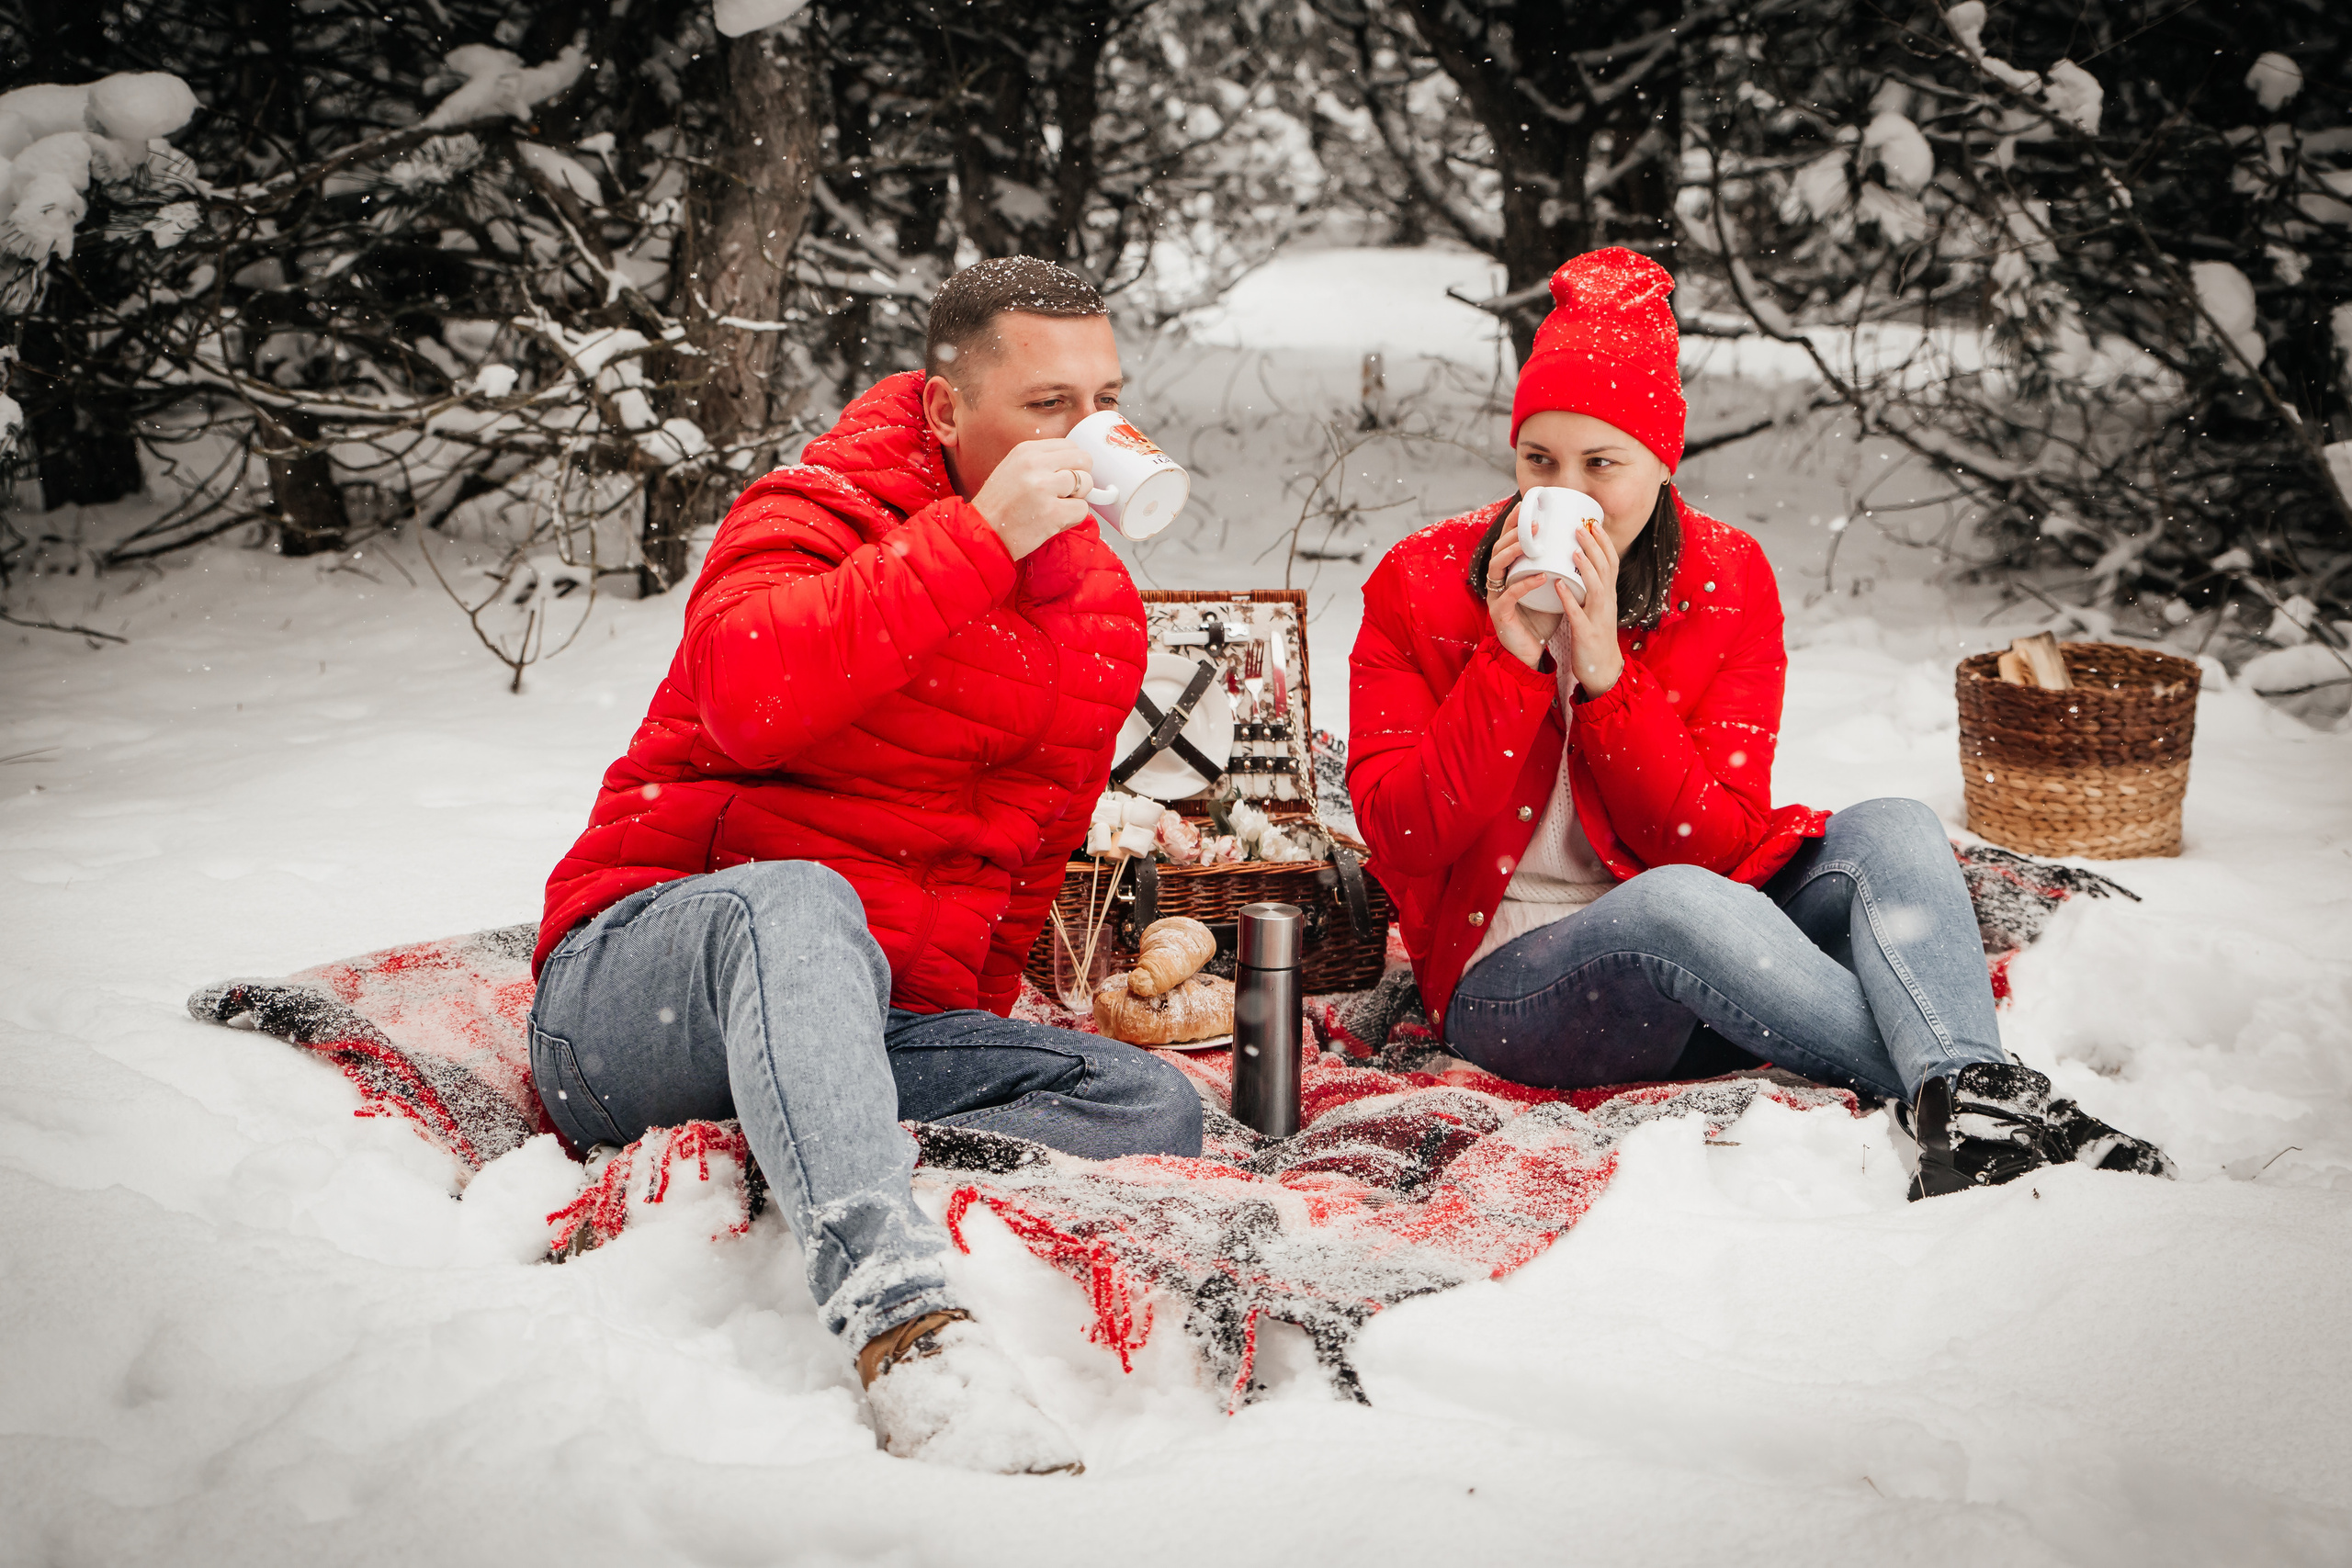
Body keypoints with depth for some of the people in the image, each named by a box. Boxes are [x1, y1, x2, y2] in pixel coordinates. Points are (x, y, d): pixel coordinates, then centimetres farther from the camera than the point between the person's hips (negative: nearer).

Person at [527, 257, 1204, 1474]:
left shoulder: (1102, 617, 14)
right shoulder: (820, 509, -4)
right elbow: (748, 695, -28)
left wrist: (975, 1009, 7)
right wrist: (980, 539, -25)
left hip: (885, 1026, 6)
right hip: (642, 989, -6)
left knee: (1152, 1104, -18)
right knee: (797, 899, -40)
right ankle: (902, 1326, -58)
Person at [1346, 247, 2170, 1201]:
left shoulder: (1728, 579, 1)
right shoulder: (1418, 586, -3)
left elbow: (1719, 840, -7)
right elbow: (1399, 840, -10)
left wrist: (1605, 673, -19)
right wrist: (1510, 661, -20)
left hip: (1699, 962, 3)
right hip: (1507, 980, -3)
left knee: (1892, 831, -22)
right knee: (1677, 901, -36)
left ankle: (1962, 1104, -47)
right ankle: (1967, 1081, -31)